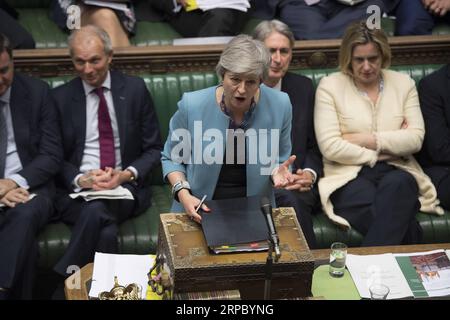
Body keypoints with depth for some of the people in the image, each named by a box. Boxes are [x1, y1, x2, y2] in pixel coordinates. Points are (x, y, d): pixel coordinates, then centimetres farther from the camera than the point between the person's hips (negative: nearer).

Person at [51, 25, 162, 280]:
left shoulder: (135, 89, 6)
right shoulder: (60, 97, 7)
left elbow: (154, 149, 8)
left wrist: (126, 175, -11)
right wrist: (81, 180, -13)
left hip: (126, 187, 0)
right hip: (77, 190, 0)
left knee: (96, 210, -35)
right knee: (107, 232, -34)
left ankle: (62, 282, -20)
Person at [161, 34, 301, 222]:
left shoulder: (279, 105, -8)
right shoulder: (192, 105, -12)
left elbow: (279, 159, 7)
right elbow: (171, 158, 3)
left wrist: (278, 172, -16)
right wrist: (183, 193, -13)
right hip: (199, 213, 0)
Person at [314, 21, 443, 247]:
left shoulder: (403, 83, 13)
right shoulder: (329, 86, 5)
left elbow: (415, 139, 1)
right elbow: (330, 147, -5)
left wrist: (367, 139, -7)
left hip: (397, 171, 3)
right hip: (350, 174, -3)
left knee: (398, 185, -37)